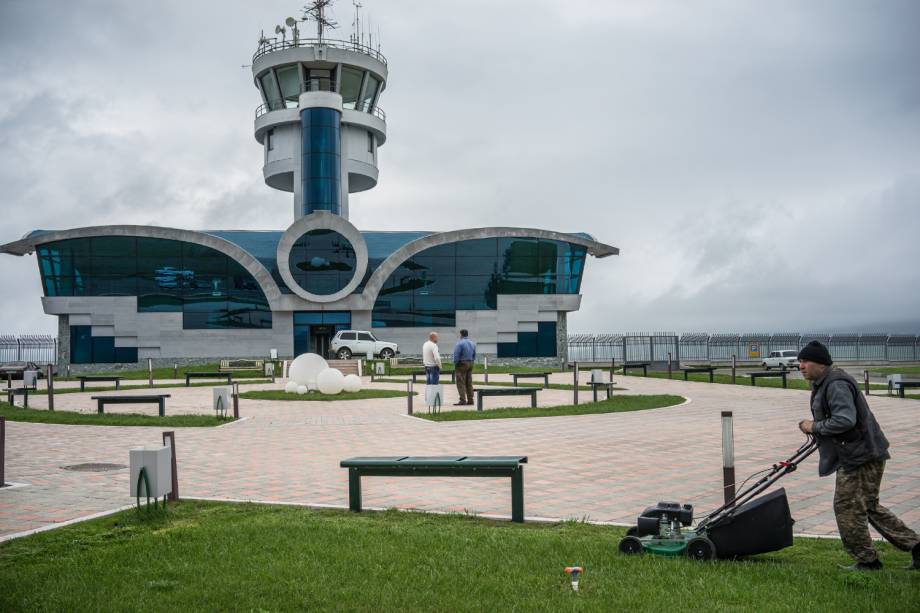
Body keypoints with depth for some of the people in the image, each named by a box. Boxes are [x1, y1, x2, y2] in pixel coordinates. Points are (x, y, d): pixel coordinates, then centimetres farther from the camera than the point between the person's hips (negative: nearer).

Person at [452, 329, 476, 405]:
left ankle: (463, 400, -10)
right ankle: (470, 400, 12)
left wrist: (455, 364, -2)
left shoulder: (459, 343, -13)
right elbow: (474, 355, 15)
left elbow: (456, 356, -14)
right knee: (469, 383, 11)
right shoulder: (472, 343, 11)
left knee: (461, 383, -5)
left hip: (462, 364, -7)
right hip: (470, 364, 7)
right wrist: (471, 362, 17)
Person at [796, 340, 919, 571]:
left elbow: (845, 420, -29)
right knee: (869, 507, 17)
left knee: (847, 507, -3)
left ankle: (866, 560, 8)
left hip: (861, 455, -11)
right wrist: (814, 427, 10)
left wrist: (815, 427, -18)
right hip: (854, 455, 11)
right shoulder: (822, 383, 15)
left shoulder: (836, 384, -19)